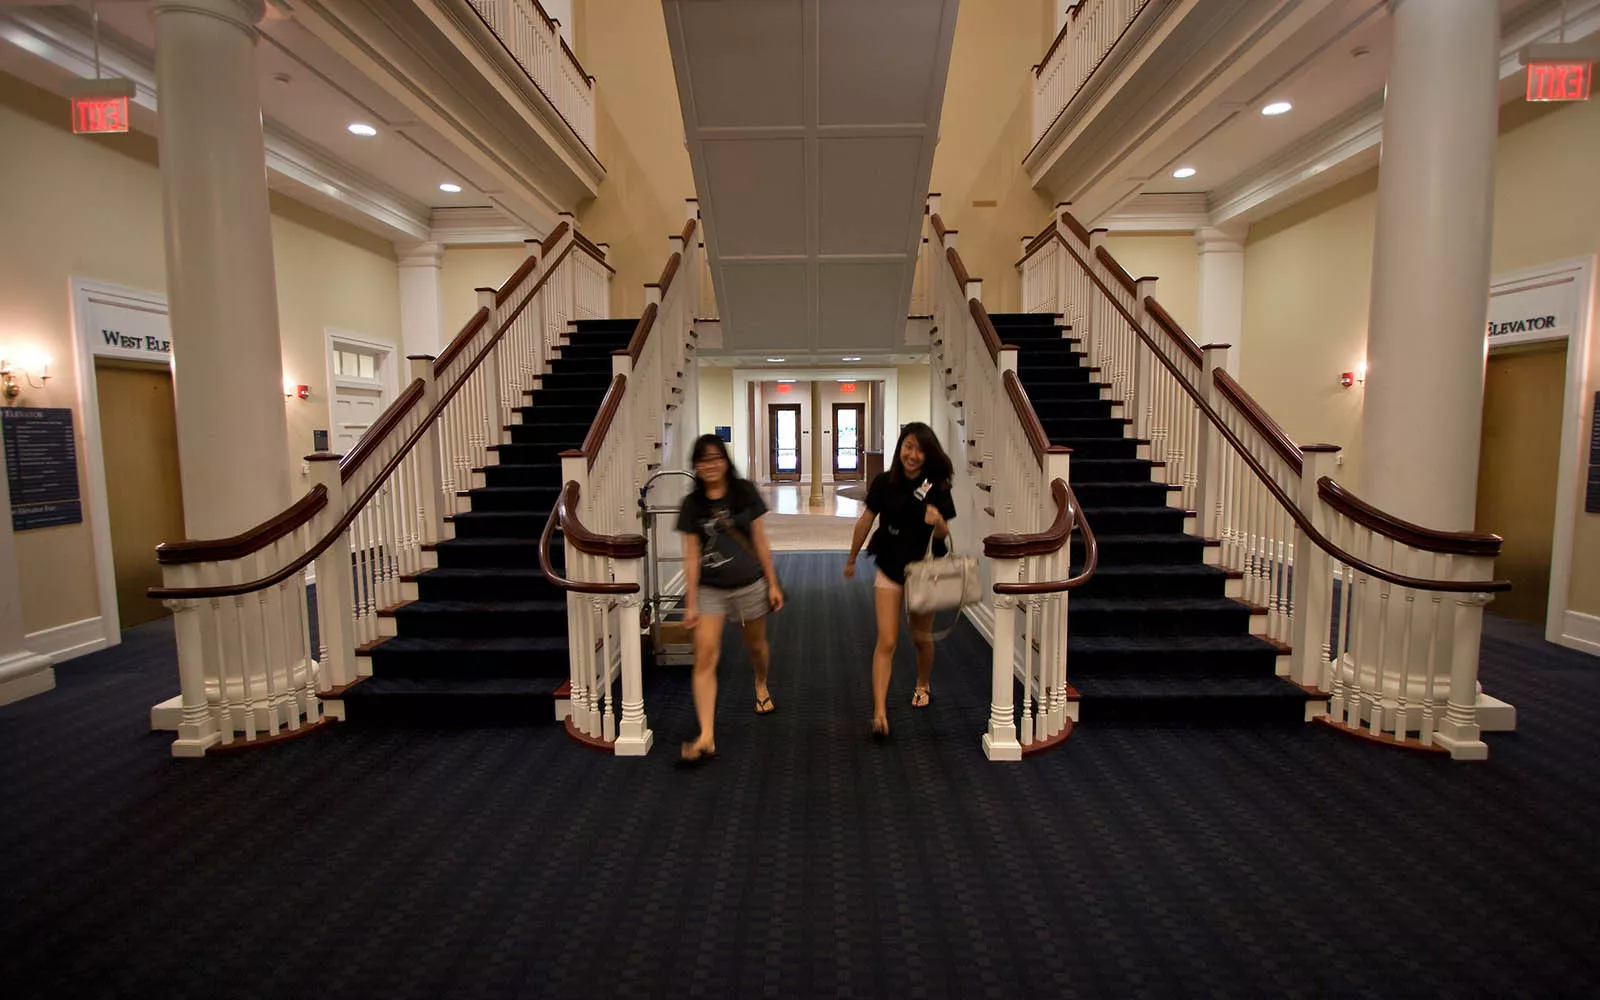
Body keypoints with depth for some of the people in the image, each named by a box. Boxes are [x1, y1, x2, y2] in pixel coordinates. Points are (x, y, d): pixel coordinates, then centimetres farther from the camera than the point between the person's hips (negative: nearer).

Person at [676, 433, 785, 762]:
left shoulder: (744, 492, -3)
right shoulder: (692, 504, -2)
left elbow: (760, 542, 1)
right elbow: (692, 556, -2)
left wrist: (773, 583, 2)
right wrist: (691, 602, -3)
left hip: (749, 585, 0)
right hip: (709, 590, 0)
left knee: (756, 645, 19)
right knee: (705, 658, -10)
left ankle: (761, 686, 53)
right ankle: (707, 737, -7)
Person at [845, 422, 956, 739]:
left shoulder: (937, 488, -10)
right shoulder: (885, 483, -8)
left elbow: (942, 535, -7)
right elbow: (865, 522, 3)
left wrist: (938, 522, -31)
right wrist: (851, 559, 12)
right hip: (889, 570, 0)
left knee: (922, 638, 18)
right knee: (886, 642, -6)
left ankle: (922, 685, 46)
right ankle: (879, 712, -2)